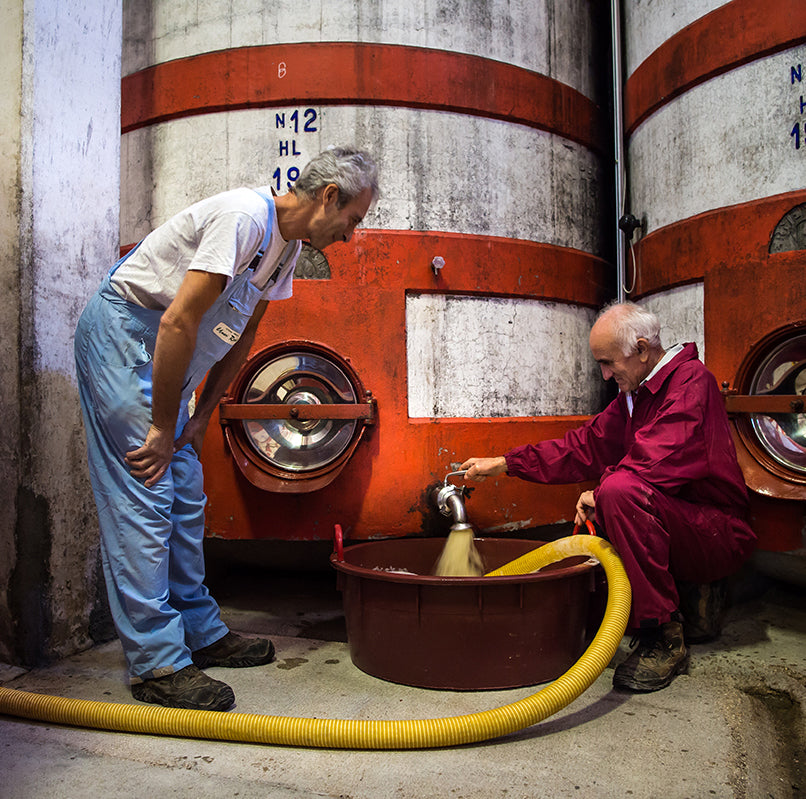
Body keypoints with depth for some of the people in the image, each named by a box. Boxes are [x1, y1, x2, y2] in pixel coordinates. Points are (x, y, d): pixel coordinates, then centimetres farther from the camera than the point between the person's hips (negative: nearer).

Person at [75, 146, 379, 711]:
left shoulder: (287, 244, 6)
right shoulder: (245, 217, -24)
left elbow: (242, 334, 11)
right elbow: (179, 322, -27)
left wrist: (201, 416, 7)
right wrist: (163, 428, -21)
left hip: (165, 357, 9)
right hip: (123, 332, -9)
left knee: (185, 496, 10)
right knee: (144, 494, -10)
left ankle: (200, 632, 20)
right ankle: (158, 663, -2)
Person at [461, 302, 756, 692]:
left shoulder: (691, 381, -16)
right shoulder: (635, 394, 13)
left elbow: (655, 463, -29)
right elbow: (585, 446, 14)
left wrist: (600, 494, -13)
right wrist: (504, 463, 11)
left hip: (720, 534, -9)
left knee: (620, 490, -31)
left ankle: (664, 640, -21)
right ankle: (692, 596, 13)